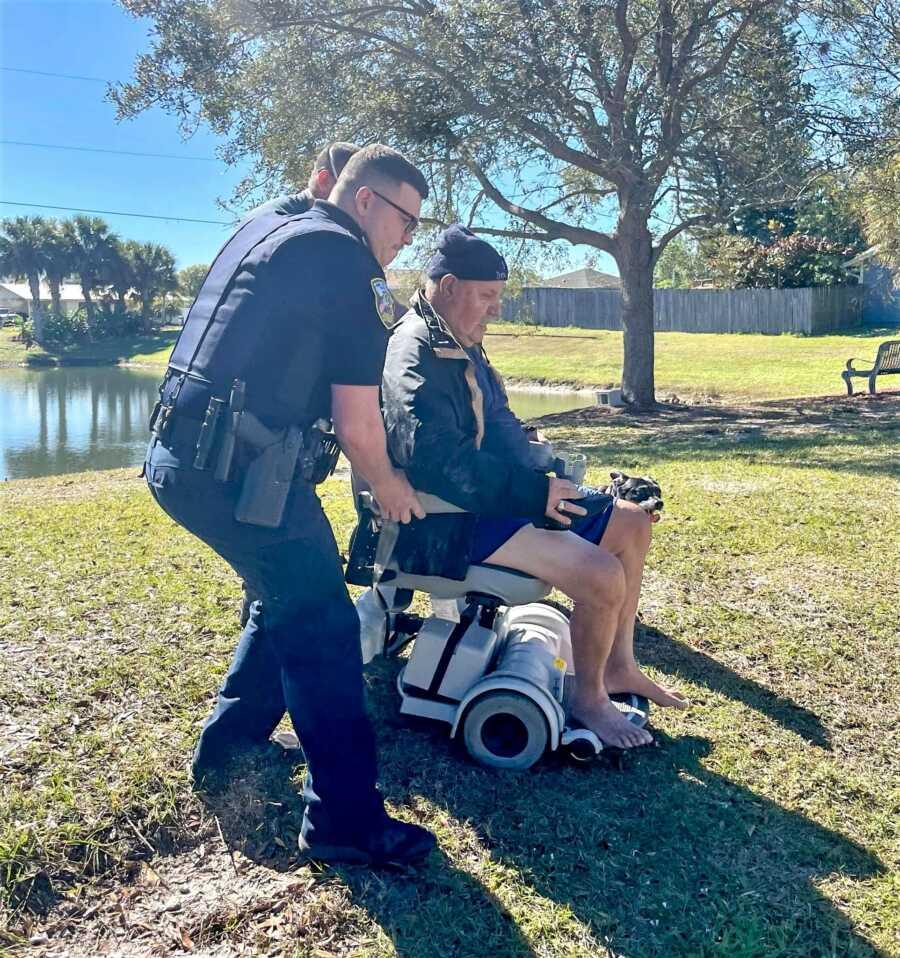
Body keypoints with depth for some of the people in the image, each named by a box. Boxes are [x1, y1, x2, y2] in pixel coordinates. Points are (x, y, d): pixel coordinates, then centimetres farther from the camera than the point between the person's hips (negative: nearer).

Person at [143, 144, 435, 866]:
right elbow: (357, 426, -10)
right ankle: (346, 821, 5)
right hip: (238, 473, -10)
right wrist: (388, 487, 8)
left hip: (180, 456, 10)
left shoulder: (262, 229, 19)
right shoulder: (347, 263, -9)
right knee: (322, 629, -2)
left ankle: (226, 744, 36)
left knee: (289, 599, 24)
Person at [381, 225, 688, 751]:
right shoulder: (418, 353, -18)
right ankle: (588, 697, 2)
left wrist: (544, 474, 11)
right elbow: (440, 461, -29)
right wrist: (535, 492, -25)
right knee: (602, 574, -25)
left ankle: (618, 664, 20)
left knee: (631, 524, 10)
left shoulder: (461, 344, 15)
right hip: (459, 516, -11)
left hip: (499, 496, 11)